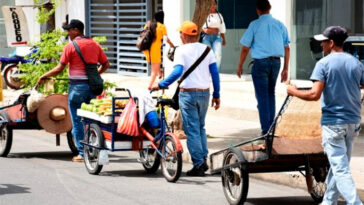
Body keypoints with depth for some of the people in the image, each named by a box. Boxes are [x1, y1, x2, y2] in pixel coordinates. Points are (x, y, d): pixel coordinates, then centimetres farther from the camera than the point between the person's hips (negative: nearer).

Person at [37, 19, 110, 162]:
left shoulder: (71, 46, -8)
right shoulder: (94, 44, 9)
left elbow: (60, 68, -9)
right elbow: (106, 65, 11)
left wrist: (43, 77, 3)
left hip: (77, 85, -5)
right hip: (93, 86, 5)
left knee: (77, 121, 2)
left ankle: (81, 153, 0)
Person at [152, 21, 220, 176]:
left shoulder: (181, 50, -7)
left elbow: (177, 72, -20)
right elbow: (215, 73, 6)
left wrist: (161, 85, -14)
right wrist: (216, 95, 13)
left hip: (188, 93, -5)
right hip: (204, 93, 5)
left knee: (192, 130, 0)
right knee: (200, 127, 20)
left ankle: (198, 164, -3)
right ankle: (203, 159, 12)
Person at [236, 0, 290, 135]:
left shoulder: (255, 25, -3)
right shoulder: (280, 25, 6)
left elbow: (245, 48, -3)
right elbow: (286, 48, 7)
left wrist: (240, 66, 8)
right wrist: (285, 69, 14)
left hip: (260, 62, -4)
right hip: (276, 62, 4)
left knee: (262, 96, 0)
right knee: (271, 93, 20)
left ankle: (265, 129, -3)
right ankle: (271, 126, 20)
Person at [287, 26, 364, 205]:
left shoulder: (324, 64, -10)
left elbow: (314, 94, -18)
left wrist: (294, 92, -1)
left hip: (333, 122, -6)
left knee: (340, 169, -7)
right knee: (339, 165, 18)